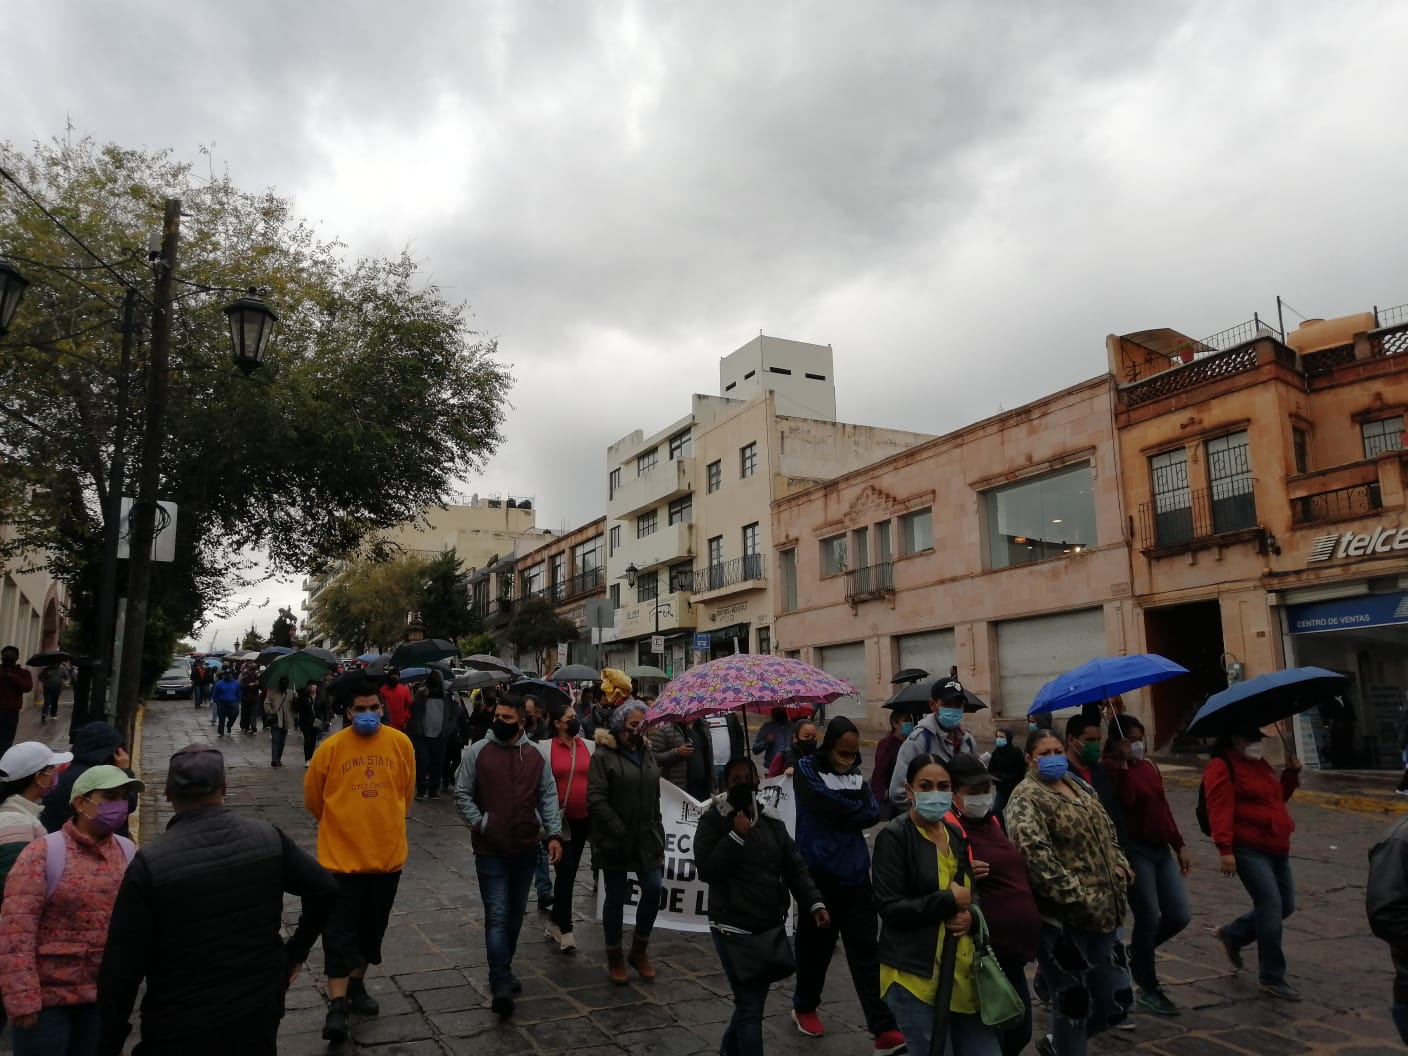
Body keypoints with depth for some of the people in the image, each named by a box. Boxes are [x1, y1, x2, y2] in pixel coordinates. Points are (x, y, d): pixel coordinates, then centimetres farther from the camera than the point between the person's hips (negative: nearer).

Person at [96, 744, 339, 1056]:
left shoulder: (150, 863, -17)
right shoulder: (267, 837, -9)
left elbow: (123, 963, -15)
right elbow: (325, 890, -6)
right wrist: (296, 952, 8)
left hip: (180, 1030, -2)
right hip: (258, 1013, 3)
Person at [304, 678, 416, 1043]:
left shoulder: (401, 743, -6)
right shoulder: (330, 748, -11)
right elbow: (313, 798, 3)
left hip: (387, 853, 3)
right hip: (341, 855, -2)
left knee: (372, 928, 17)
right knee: (340, 931, 0)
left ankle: (356, 987, 35)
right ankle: (337, 1005, 9)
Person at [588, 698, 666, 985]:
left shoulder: (646, 753, 12)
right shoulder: (603, 756, -10)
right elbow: (596, 800, -16)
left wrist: (657, 831, 11)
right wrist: (620, 832, -18)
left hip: (647, 838, 5)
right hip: (615, 841, -5)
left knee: (654, 889, 0)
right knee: (616, 897, 7)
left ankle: (639, 951, 22)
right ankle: (615, 958, 25)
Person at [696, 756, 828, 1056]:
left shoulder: (771, 819, 7)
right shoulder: (714, 819, -8)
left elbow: (794, 866, 6)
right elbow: (706, 869, -17)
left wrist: (815, 902, -7)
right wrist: (737, 835, -21)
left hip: (771, 927, 6)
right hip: (734, 928, -6)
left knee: (752, 1000, 18)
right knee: (751, 1006, -7)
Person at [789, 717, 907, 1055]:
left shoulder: (855, 775, 8)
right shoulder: (807, 770, -7)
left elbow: (873, 813, -5)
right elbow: (834, 807, -19)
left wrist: (845, 811, -15)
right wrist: (857, 808, -4)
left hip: (855, 875, 3)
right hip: (819, 874, -3)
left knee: (866, 951, -1)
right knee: (816, 946, 11)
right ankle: (804, 1007, 34)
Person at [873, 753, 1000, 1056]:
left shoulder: (956, 834, 11)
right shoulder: (894, 837, -10)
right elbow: (890, 907, -15)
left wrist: (969, 916, -2)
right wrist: (949, 900, -13)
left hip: (963, 970, 6)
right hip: (915, 973, -6)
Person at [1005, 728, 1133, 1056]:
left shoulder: (1081, 788, 15)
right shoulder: (1027, 799, -12)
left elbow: (1106, 833, 26)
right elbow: (1035, 855, -24)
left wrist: (1119, 864, 9)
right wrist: (1075, 896, -25)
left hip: (1100, 912, 8)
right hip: (1061, 917, -8)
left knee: (1117, 999, 13)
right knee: (1074, 1001, 2)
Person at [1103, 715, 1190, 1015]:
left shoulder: (1148, 765, 12)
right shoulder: (1111, 769, -10)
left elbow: (1163, 807, 17)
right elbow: (1125, 802, -27)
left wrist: (1180, 845, 17)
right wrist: (1123, 765, -26)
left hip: (1161, 849, 7)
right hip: (1134, 850, -7)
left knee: (1179, 916, 5)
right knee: (1149, 919, -3)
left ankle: (1138, 953, 29)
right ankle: (1149, 989, 14)